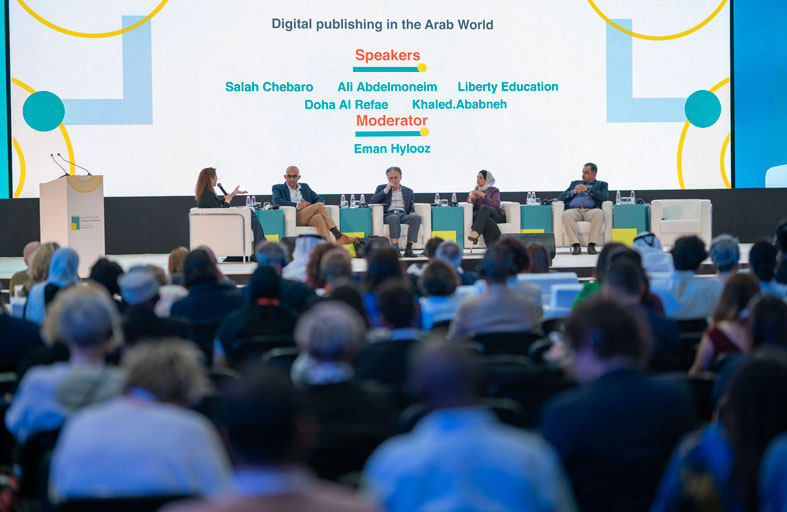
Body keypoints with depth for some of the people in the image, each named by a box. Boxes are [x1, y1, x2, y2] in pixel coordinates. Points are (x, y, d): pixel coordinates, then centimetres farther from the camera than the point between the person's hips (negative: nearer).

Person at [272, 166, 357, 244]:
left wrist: (313, 207, -2)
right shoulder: (279, 188, 16)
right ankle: (338, 236, -31)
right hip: (293, 218, -4)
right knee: (320, 205, -25)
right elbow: (276, 200, -6)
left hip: (308, 218, 4)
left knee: (319, 218, -34)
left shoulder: (305, 187, 30)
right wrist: (297, 205, -12)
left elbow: (320, 199, 23)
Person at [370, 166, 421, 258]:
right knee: (394, 218, -40)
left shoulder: (408, 191, 26)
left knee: (416, 217, -32)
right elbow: (372, 202, 5)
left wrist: (412, 212, -1)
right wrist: (386, 190, 0)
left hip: (403, 214, 2)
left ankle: (408, 249, -36)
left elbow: (411, 207, 24)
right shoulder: (381, 188, 19)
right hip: (388, 215, -2)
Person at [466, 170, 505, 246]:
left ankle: (475, 233, -55)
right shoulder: (474, 191, 25)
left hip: (497, 216, -1)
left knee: (485, 208, -37)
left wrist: (483, 195, -9)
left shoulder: (494, 190, 16)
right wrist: (471, 198, -13)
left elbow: (496, 204, -3)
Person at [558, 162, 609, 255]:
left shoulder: (601, 184, 24)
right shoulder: (575, 183, 32)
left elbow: (604, 197, 2)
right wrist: (573, 192, 4)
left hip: (590, 210, -1)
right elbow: (560, 198, 22)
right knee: (566, 214, -36)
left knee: (599, 213, -38)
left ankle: (592, 245, -39)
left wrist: (588, 189, -5)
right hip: (574, 210, 1)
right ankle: (575, 245, -40)